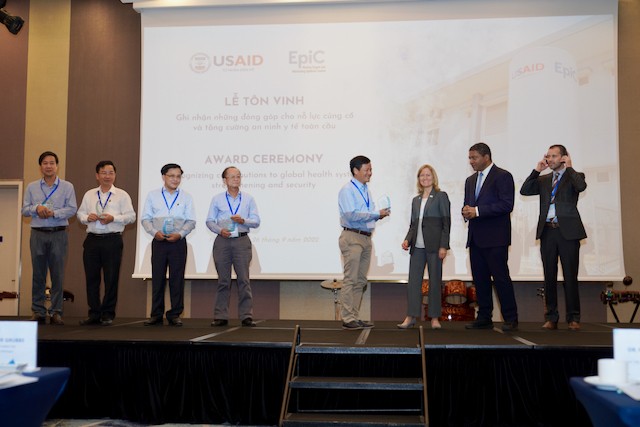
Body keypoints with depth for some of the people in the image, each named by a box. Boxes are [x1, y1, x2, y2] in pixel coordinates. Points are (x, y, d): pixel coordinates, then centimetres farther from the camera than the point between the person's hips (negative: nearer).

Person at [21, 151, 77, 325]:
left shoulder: (67, 186, 6)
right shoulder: (32, 187, 14)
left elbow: (72, 209, -2)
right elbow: (25, 209, 9)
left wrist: (53, 213, -14)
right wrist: (37, 208, -10)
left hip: (58, 234, -2)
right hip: (38, 234, 2)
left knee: (58, 274, -4)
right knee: (38, 274, 2)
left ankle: (56, 312, 1)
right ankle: (38, 312, 8)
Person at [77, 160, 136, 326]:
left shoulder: (122, 195, 4)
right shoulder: (89, 195, 15)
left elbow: (131, 216, -2)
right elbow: (80, 213, 15)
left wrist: (113, 218, -15)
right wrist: (87, 217, -6)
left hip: (112, 240, -3)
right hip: (92, 239, 3)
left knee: (111, 278, -1)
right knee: (91, 277, 5)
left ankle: (108, 314, 8)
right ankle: (94, 314, 14)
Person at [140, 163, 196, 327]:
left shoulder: (186, 197, 7)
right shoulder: (153, 195, 8)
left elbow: (191, 221, 3)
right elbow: (145, 218, 6)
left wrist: (179, 234, -12)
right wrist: (155, 232, -11)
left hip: (178, 241, 0)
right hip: (158, 241, 0)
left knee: (177, 279, 0)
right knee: (157, 278, 2)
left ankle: (175, 315, 8)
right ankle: (156, 315, 10)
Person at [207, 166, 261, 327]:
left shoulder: (248, 199, 10)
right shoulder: (217, 199, 10)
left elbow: (256, 221, 6)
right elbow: (210, 221, 8)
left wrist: (243, 220, -12)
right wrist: (220, 230, -9)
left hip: (242, 241, 0)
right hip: (222, 241, 0)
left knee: (244, 279, -5)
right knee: (223, 280, 2)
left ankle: (246, 316, -2)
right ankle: (221, 317, 7)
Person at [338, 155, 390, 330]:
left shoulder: (366, 190, 17)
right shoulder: (347, 190, -8)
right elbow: (352, 215, -18)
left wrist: (380, 214, 0)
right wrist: (376, 214, -16)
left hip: (366, 237, 9)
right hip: (352, 238, -8)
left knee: (360, 281, 10)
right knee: (350, 279, -8)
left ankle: (355, 317, 16)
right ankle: (348, 319, -5)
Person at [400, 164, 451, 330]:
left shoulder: (441, 196, 2)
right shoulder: (415, 200, 17)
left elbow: (446, 223, -4)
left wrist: (443, 246, -12)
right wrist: (407, 239, 2)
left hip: (434, 246, -5)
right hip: (417, 246, 5)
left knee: (435, 281, 1)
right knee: (413, 281, 3)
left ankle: (434, 318, 9)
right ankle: (410, 317, 7)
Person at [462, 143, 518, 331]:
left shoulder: (503, 176, -4)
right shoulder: (470, 180, 20)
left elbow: (506, 205, -14)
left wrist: (477, 211, -16)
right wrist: (466, 212, 0)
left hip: (495, 238, -7)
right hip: (475, 238, 7)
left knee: (500, 277, -7)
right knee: (480, 279, 8)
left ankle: (510, 319, 1)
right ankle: (484, 318, 15)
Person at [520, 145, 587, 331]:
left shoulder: (574, 176, 6)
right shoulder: (543, 180, 16)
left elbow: (581, 186, -17)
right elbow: (524, 191, 2)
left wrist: (569, 167, -9)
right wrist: (537, 170, 0)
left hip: (568, 231, -4)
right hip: (547, 231, 4)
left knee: (570, 276, -1)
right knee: (549, 276, 6)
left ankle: (573, 318, 7)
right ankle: (551, 318, 12)